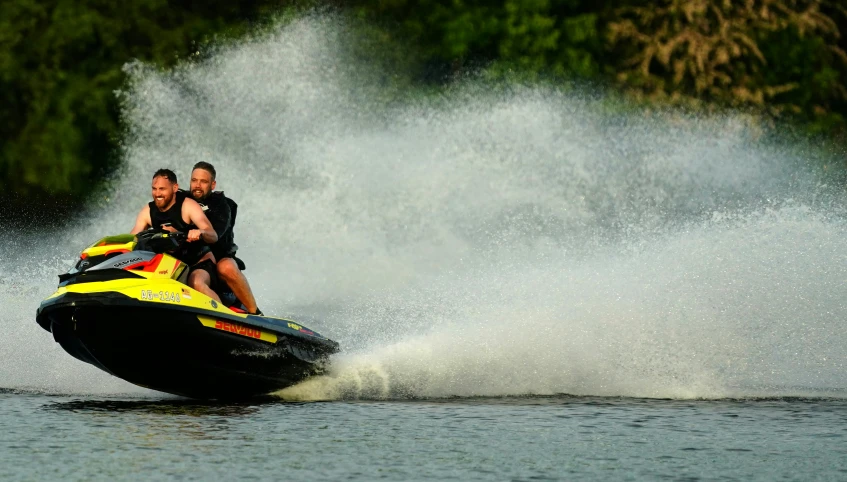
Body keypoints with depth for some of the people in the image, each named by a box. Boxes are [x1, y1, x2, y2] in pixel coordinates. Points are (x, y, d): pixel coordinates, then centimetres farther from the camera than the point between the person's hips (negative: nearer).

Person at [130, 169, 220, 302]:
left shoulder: (187, 205, -13)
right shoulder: (148, 211, 1)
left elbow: (213, 236, -23)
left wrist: (200, 232, -46)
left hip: (200, 261, -6)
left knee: (196, 283, -37)